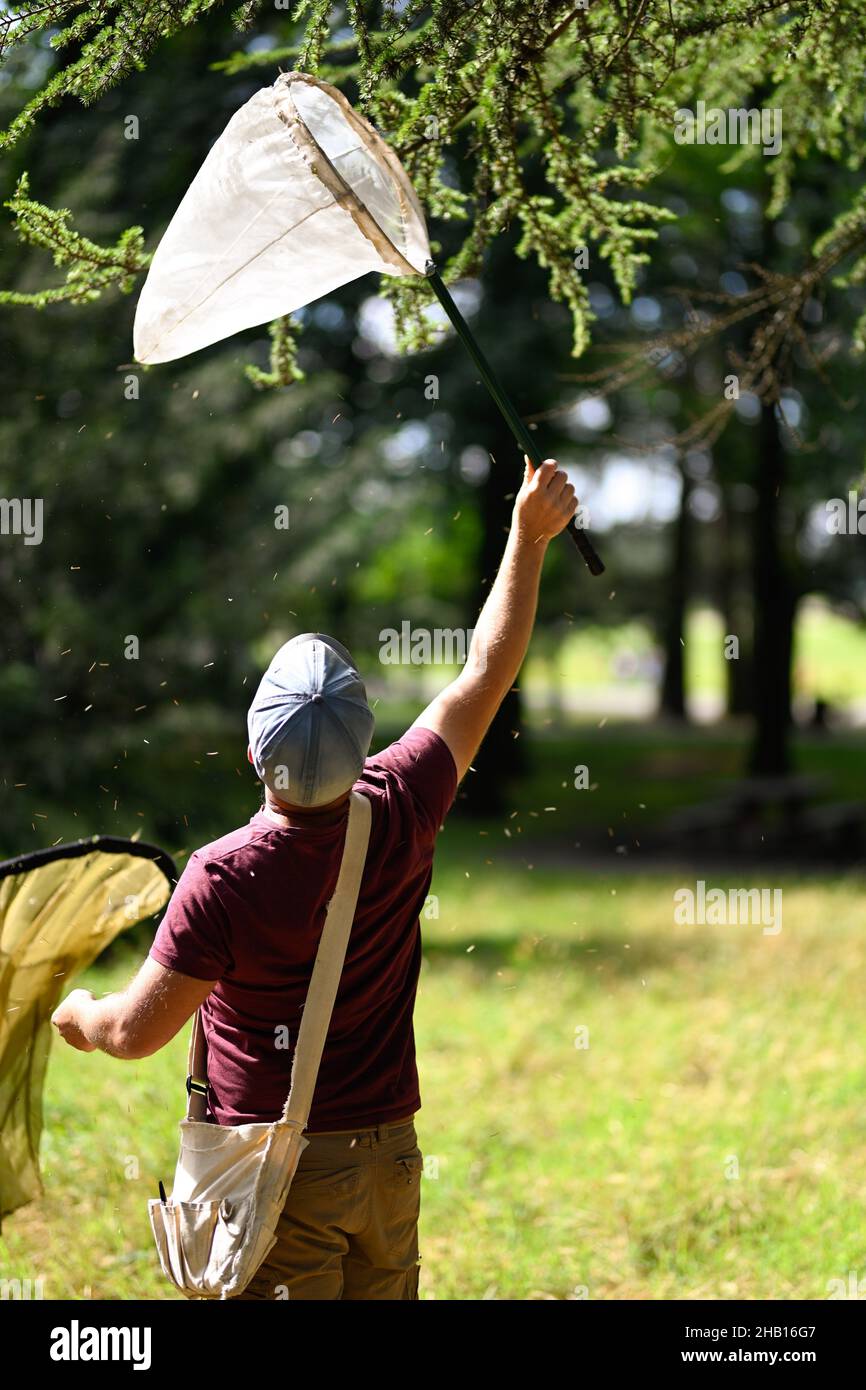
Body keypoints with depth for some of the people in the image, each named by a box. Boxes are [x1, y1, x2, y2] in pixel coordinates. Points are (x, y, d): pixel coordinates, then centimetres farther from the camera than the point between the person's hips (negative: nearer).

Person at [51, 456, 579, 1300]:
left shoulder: (223, 879, -21)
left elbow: (138, 1031, -12)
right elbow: (486, 672, 4)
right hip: (388, 1156, 5)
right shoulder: (399, 815, -9)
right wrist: (529, 535, 13)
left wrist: (79, 1016, 11)